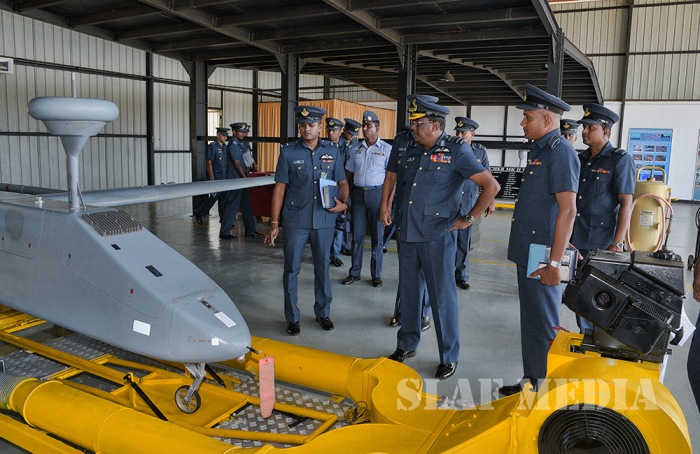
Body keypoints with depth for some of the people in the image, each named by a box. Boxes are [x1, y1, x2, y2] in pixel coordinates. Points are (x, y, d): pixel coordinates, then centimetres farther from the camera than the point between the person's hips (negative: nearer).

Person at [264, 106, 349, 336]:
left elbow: (342, 182, 10)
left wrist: (343, 202, -11)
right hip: (295, 220, -1)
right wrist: (274, 223, -5)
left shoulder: (332, 152, 5)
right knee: (291, 269, 5)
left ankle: (323, 313, 29)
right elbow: (280, 187, -2)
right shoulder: (288, 152, -1)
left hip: (324, 220, 2)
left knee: (322, 267, 13)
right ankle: (292, 317, 19)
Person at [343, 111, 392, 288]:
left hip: (377, 193, -3)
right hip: (358, 193, 4)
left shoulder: (387, 149, -2)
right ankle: (354, 272, 17)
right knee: (357, 235, 7)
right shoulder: (357, 150, 11)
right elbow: (349, 173, 16)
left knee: (377, 236, 4)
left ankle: (376, 274, 15)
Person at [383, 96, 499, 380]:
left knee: (442, 297, 2)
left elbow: (491, 186, -11)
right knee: (409, 292, 15)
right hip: (408, 235, 6)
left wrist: (469, 219, -10)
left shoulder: (456, 151, -9)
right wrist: (392, 212, 19)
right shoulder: (412, 150, 9)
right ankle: (407, 345, 31)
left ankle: (449, 357, 17)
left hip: (436, 238, -6)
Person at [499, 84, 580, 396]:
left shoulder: (560, 152, -15)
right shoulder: (539, 150, 14)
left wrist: (555, 262, -22)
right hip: (527, 253, 10)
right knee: (531, 320, 18)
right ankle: (531, 380, 32)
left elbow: (567, 211, -21)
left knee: (542, 326, 2)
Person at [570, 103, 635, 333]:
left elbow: (626, 204, -11)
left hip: (601, 241, -6)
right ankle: (584, 337, 28)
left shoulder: (620, 160, -7)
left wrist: (617, 243, -16)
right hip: (576, 238, 6)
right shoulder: (581, 159, 10)